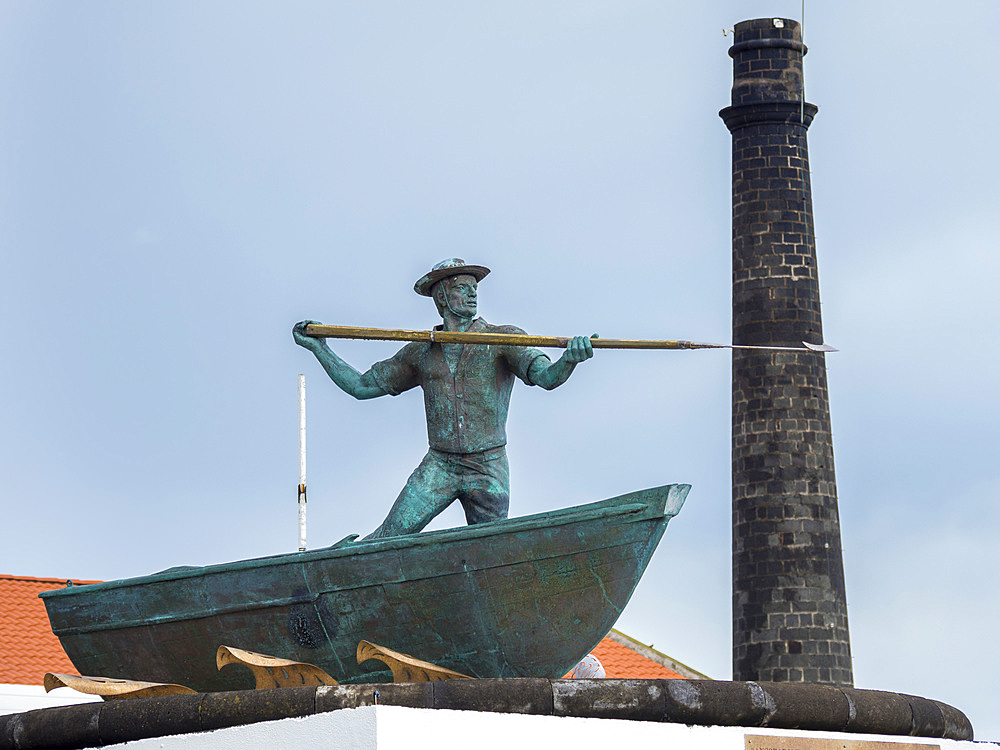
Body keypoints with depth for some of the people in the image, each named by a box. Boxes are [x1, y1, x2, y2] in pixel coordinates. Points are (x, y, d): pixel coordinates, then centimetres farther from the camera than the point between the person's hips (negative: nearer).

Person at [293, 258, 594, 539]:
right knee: (390, 539, -11)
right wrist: (319, 348, 10)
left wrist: (569, 358, -39)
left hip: (489, 468, -1)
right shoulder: (421, 352, 10)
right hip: (438, 465, 1)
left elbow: (547, 377, -16)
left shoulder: (503, 339, 0)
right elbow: (361, 386, 17)